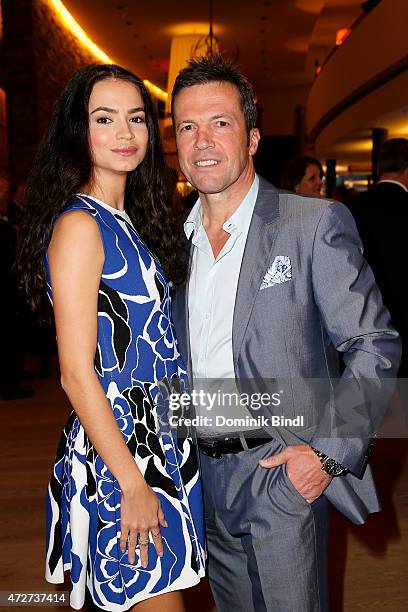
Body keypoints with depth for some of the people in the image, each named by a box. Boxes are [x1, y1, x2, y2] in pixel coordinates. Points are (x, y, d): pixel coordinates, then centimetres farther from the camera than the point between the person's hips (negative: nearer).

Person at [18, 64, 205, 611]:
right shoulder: (79, 225, -17)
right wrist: (134, 485, -17)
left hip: (158, 438, 8)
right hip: (115, 448, -8)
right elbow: (77, 375, -20)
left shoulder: (130, 221, 9)